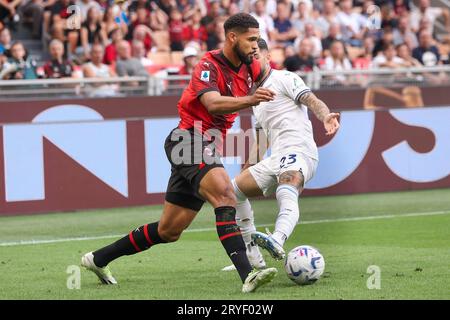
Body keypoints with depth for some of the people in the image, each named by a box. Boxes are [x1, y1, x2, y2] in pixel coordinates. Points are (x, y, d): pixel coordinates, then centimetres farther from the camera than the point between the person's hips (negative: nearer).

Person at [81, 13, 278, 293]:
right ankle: (247, 275, -41)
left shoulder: (249, 67, 9)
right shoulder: (209, 65, -15)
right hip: (189, 141, -9)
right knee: (225, 196, -31)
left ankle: (98, 259, 26)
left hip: (207, 149, 9)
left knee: (169, 232, 13)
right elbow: (213, 104, -34)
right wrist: (249, 100, -47)